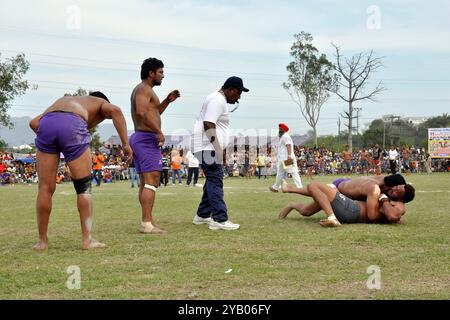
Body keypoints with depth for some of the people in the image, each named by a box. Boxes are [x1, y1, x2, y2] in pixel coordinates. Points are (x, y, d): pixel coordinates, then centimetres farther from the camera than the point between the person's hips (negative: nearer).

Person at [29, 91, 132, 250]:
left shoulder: (64, 100, 43)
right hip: (72, 125, -4)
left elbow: (33, 122, 28)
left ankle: (42, 241, 17)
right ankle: (87, 239, 6)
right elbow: (115, 110, 5)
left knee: (45, 188, 12)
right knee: (84, 187, 8)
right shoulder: (102, 103, 32)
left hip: (46, 124, 4)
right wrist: (126, 144, 3)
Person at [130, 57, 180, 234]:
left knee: (145, 183, 10)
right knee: (152, 181, -14)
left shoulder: (141, 89, 23)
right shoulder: (144, 88, -9)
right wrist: (159, 131, -23)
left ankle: (147, 222, 12)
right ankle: (146, 223, -18)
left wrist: (167, 101, 22)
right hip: (147, 138, -11)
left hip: (139, 138, 11)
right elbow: (141, 112, -26)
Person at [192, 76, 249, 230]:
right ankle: (220, 219, -15)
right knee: (215, 181, -13)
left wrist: (220, 149, 19)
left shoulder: (218, 100, 21)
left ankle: (202, 215, 23)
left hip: (211, 149, 11)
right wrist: (219, 150, -20)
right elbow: (208, 125, -22)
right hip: (209, 148, -11)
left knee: (213, 181, 16)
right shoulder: (218, 100, -13)